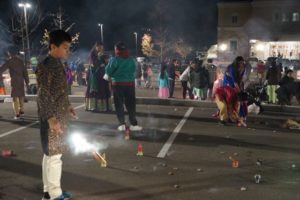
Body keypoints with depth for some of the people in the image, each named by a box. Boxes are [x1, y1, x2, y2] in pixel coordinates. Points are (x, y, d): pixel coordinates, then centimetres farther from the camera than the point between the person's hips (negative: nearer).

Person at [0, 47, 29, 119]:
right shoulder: (20, 60, 12)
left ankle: (17, 114, -9)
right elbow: (25, 71, 10)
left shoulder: (10, 60, -4)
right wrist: (27, 82, 12)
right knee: (20, 96, 18)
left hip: (14, 81, -6)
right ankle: (21, 111, 27)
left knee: (15, 98, -4)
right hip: (21, 81, 6)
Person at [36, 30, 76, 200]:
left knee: (51, 154, 16)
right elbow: (43, 95, -20)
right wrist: (51, 118, -24)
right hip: (52, 118, -9)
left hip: (60, 116, 10)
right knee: (54, 155, -2)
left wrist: (68, 106, 22)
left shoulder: (58, 64, 12)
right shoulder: (46, 66, -16)